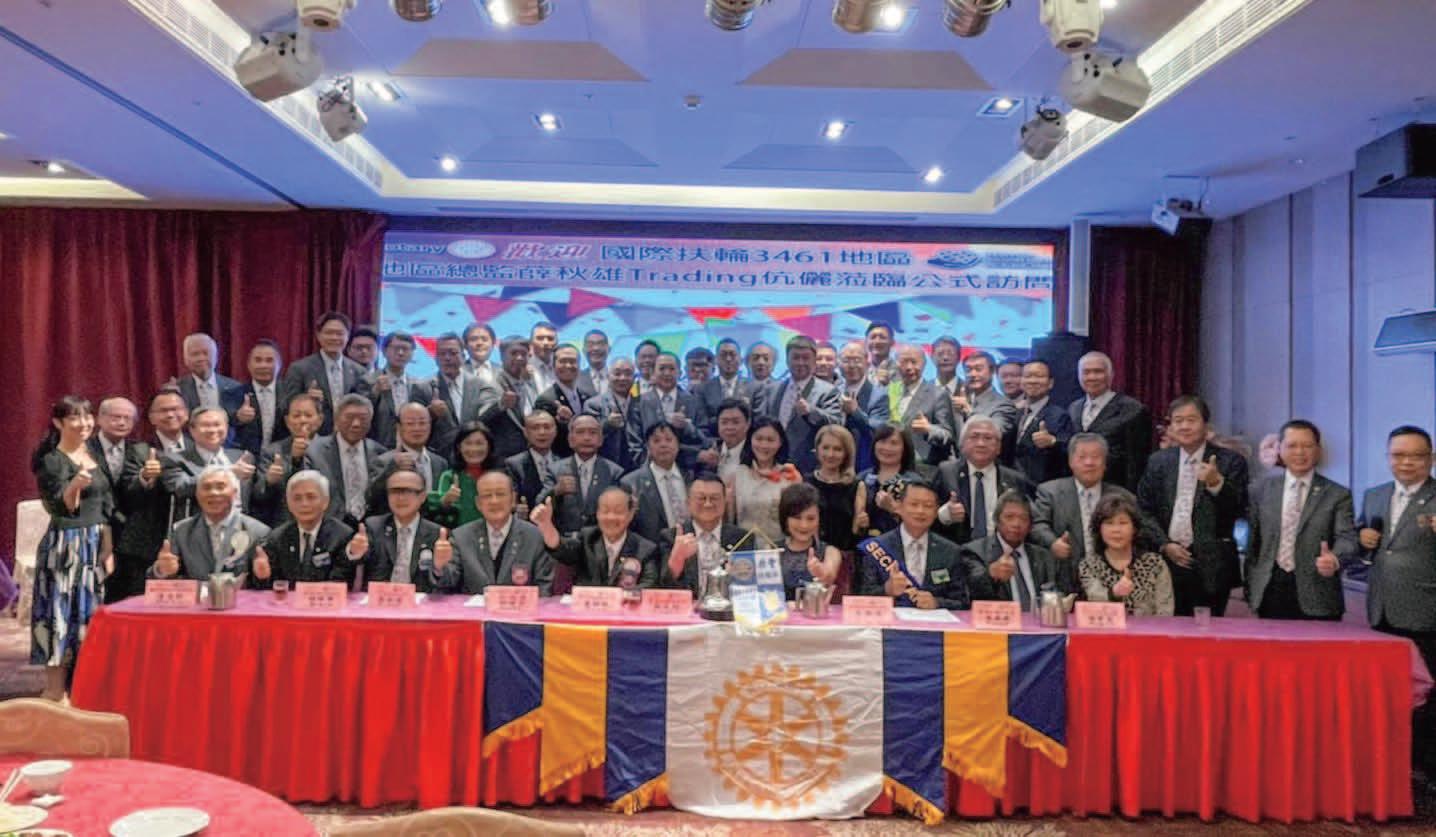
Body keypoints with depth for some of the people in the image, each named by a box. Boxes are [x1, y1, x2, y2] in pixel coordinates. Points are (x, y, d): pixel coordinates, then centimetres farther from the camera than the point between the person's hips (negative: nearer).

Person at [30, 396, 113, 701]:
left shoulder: (94, 455, 11)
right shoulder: (51, 460, -9)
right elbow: (62, 509, -17)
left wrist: (107, 549, 8)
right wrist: (75, 486, -37)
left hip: (95, 544, 7)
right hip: (64, 545, -7)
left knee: (88, 611, 9)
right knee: (62, 609, -3)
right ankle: (55, 691, 4)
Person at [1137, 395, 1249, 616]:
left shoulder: (1230, 461, 1)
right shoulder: (1157, 461, 9)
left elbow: (1240, 510, -6)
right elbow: (1144, 510, 8)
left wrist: (1216, 483, -22)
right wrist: (1164, 544, -3)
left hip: (1211, 567, -2)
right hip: (1167, 563, 2)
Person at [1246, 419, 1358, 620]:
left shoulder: (1337, 495, 3)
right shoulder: (1264, 490, 9)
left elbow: (1347, 538, -7)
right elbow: (1253, 541, 10)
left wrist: (1335, 559, -30)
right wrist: (1250, 589, 7)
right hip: (1270, 593, 2)